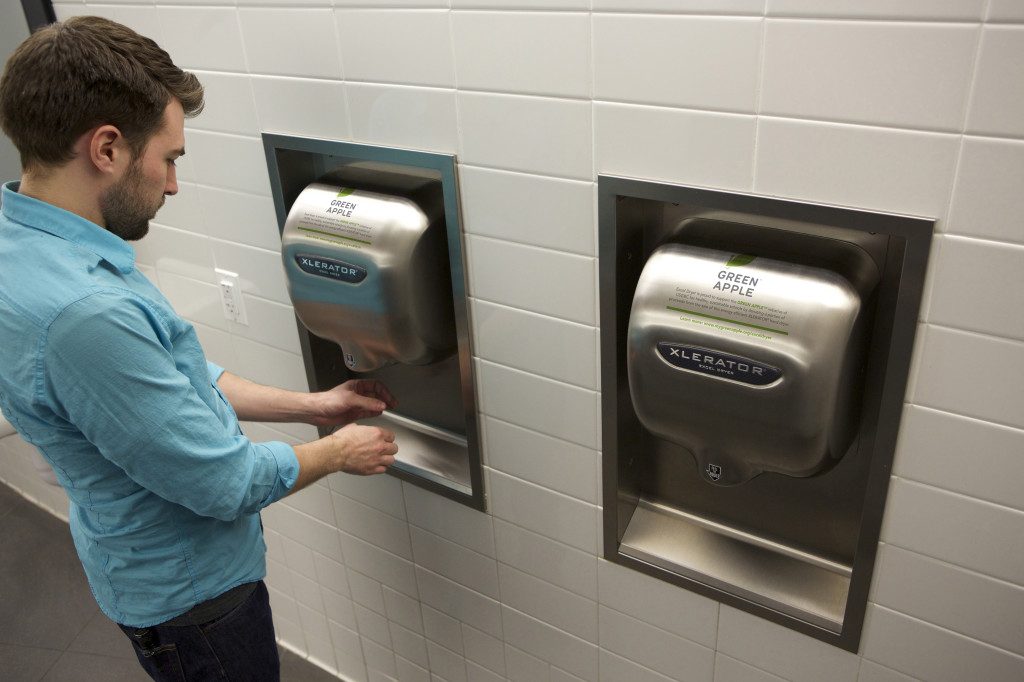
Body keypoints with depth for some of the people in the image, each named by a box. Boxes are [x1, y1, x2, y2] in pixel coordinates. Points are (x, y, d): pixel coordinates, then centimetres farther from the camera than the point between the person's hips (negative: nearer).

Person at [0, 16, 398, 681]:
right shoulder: (83, 314, -37)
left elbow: (182, 380, 6)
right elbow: (225, 483, -27)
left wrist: (310, 405, 5)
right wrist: (337, 452, -10)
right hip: (187, 589, -9)